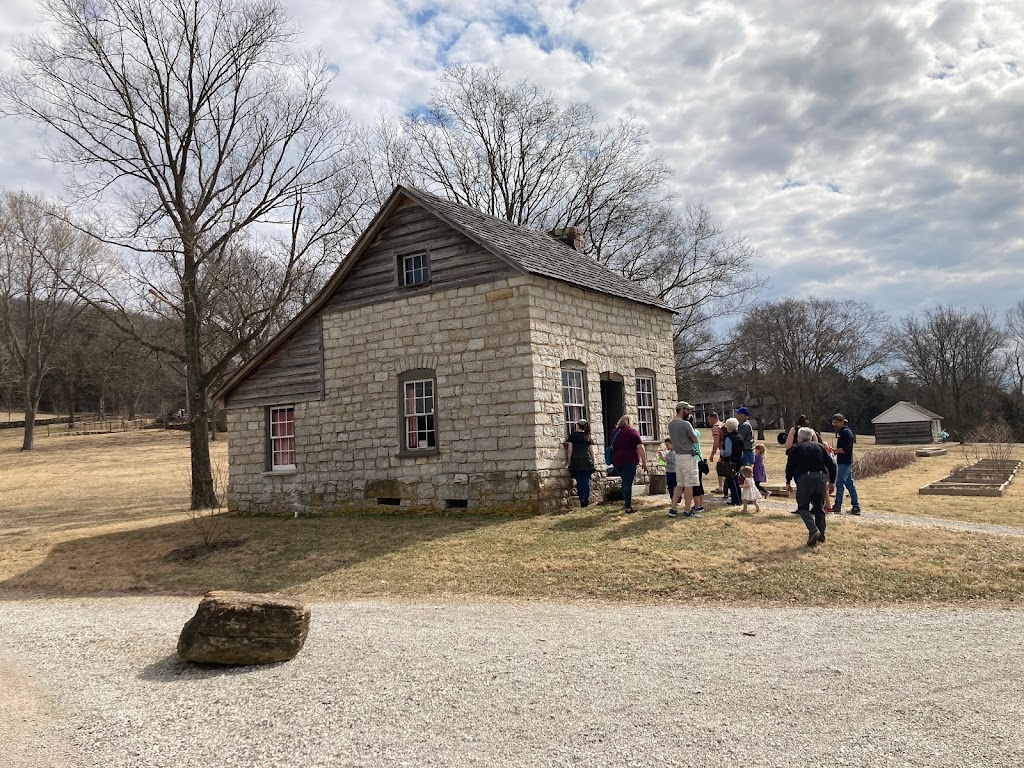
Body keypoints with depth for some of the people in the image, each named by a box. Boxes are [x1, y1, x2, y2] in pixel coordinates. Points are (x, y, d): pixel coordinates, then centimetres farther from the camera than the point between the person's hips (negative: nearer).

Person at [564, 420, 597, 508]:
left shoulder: (572, 436, 1)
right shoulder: (588, 437, 6)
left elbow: (569, 450, -2)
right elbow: (591, 451, 6)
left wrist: (568, 461, 3)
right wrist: (594, 461, 15)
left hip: (576, 461, -1)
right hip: (586, 461, 1)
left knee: (579, 482, 4)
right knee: (586, 481, 3)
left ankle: (581, 501, 3)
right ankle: (587, 500, 0)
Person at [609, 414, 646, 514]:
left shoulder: (615, 432, 12)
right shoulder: (632, 432, -6)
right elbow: (640, 448, -11)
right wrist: (644, 462, -7)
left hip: (616, 461, 5)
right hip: (629, 461, -5)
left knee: (625, 481, 23)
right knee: (628, 483, -2)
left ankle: (625, 500, 23)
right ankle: (628, 508, -2)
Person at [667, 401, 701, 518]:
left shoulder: (670, 424, 7)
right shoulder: (686, 424, -17)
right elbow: (696, 440, -8)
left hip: (678, 455, 8)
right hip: (688, 456, -8)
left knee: (679, 484, 14)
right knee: (689, 485, 0)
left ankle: (673, 508, 13)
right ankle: (687, 511, 4)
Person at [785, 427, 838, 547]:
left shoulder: (795, 448, 10)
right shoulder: (819, 447, 20)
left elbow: (790, 466, 0)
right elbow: (831, 465, 14)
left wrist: (788, 482, 8)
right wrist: (832, 482, 20)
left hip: (804, 478, -3)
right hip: (820, 477, 4)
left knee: (803, 507, 7)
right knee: (819, 507, 16)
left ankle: (813, 530, -14)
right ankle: (821, 535, 14)